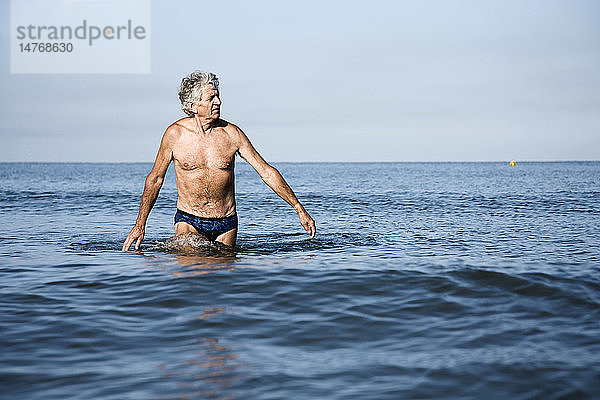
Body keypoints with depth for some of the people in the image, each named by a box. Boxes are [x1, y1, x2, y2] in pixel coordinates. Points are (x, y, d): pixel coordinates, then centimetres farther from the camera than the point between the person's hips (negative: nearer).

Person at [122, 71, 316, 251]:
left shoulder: (232, 133, -6)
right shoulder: (175, 133, -7)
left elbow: (267, 172, -1)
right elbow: (155, 178, 4)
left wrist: (300, 210, -3)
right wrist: (140, 225, 4)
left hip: (226, 224, 1)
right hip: (189, 221, -1)